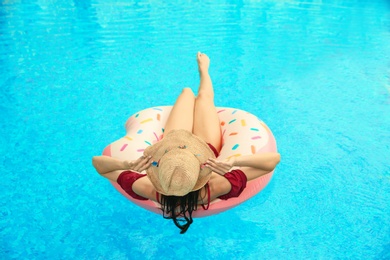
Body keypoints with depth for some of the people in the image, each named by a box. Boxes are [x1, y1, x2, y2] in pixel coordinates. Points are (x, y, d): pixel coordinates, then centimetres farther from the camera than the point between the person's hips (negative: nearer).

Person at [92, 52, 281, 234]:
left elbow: (98, 162, -36)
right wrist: (234, 162, -61)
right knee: (203, 96, 22)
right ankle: (203, 70, 63)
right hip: (208, 146, 0)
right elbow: (273, 160, -46)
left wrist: (128, 164, -55)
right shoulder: (214, 189, -48)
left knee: (187, 92, 24)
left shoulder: (152, 191, -46)